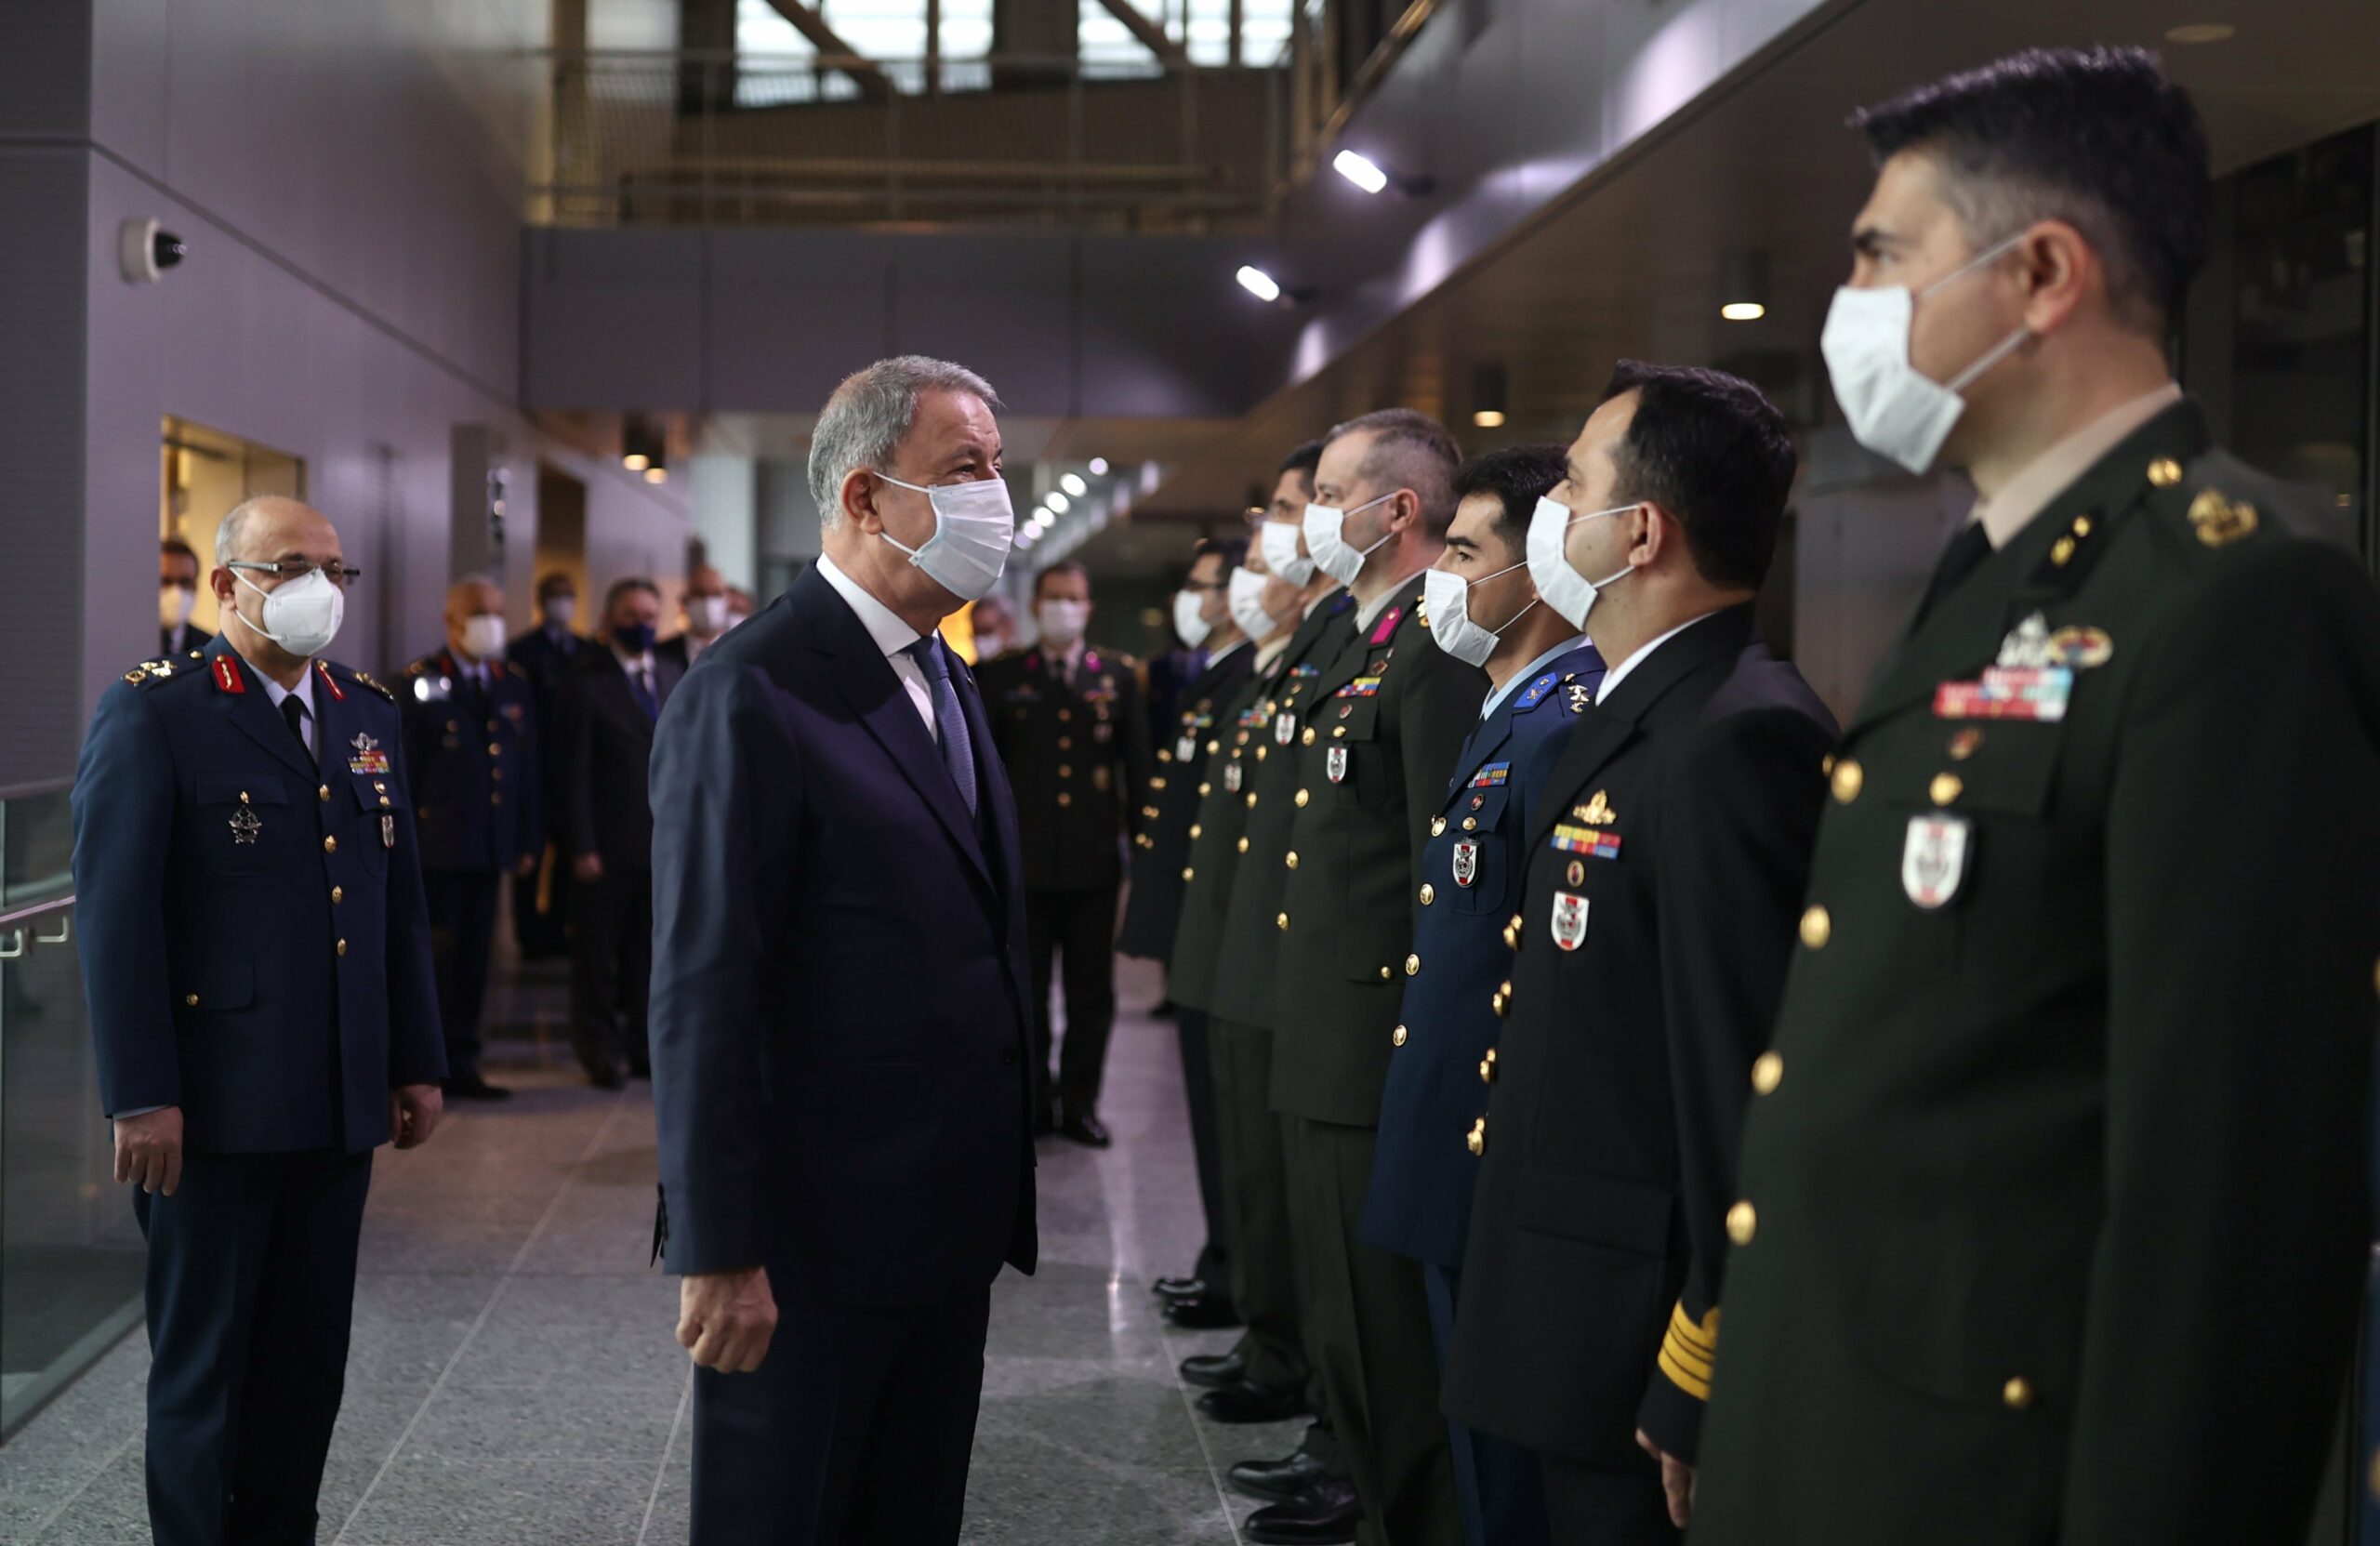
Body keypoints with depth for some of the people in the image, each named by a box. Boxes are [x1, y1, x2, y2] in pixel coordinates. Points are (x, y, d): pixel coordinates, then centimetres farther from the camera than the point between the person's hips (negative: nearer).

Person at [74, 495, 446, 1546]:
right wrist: (140, 1096, -16)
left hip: (339, 1104, 6)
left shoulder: (368, 714, 12)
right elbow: (115, 915, -12)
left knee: (309, 1357, 12)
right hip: (214, 1106, -6)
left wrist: (417, 1060, 12)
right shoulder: (152, 714, -7)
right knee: (203, 1361, 6)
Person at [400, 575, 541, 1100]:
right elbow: (402, 770, -5)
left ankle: (461, 1064, 15)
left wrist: (528, 842, 10)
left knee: (473, 959, 8)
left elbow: (527, 774, 15)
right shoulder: (421, 684, -2)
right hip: (436, 849, -5)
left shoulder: (513, 690, 14)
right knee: (433, 958, -3)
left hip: (489, 850, 5)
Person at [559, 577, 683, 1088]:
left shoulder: (672, 676, 12)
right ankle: (600, 1051, 14)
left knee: (652, 950, 11)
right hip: (610, 845, -5)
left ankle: (645, 1046, 21)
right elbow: (575, 771, -8)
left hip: (666, 841, 5)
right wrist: (582, 846, -13)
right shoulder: (586, 682, -6)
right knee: (598, 955, 3)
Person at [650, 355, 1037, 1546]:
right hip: (815, 1243, -8)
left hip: (951, 1224, 8)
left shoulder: (947, 679, 12)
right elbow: (703, 994, -19)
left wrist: (995, 1190, 13)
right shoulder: (751, 697, -16)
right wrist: (719, 1255, -20)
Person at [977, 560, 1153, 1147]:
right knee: (1025, 988, 6)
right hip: (1024, 858, 0)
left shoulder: (1118, 675, 6)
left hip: (1094, 858, 0)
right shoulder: (1002, 677, 5)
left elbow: (1136, 762, 6)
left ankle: (1080, 1101, 16)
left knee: (1092, 989, 6)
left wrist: (1141, 836, 2)